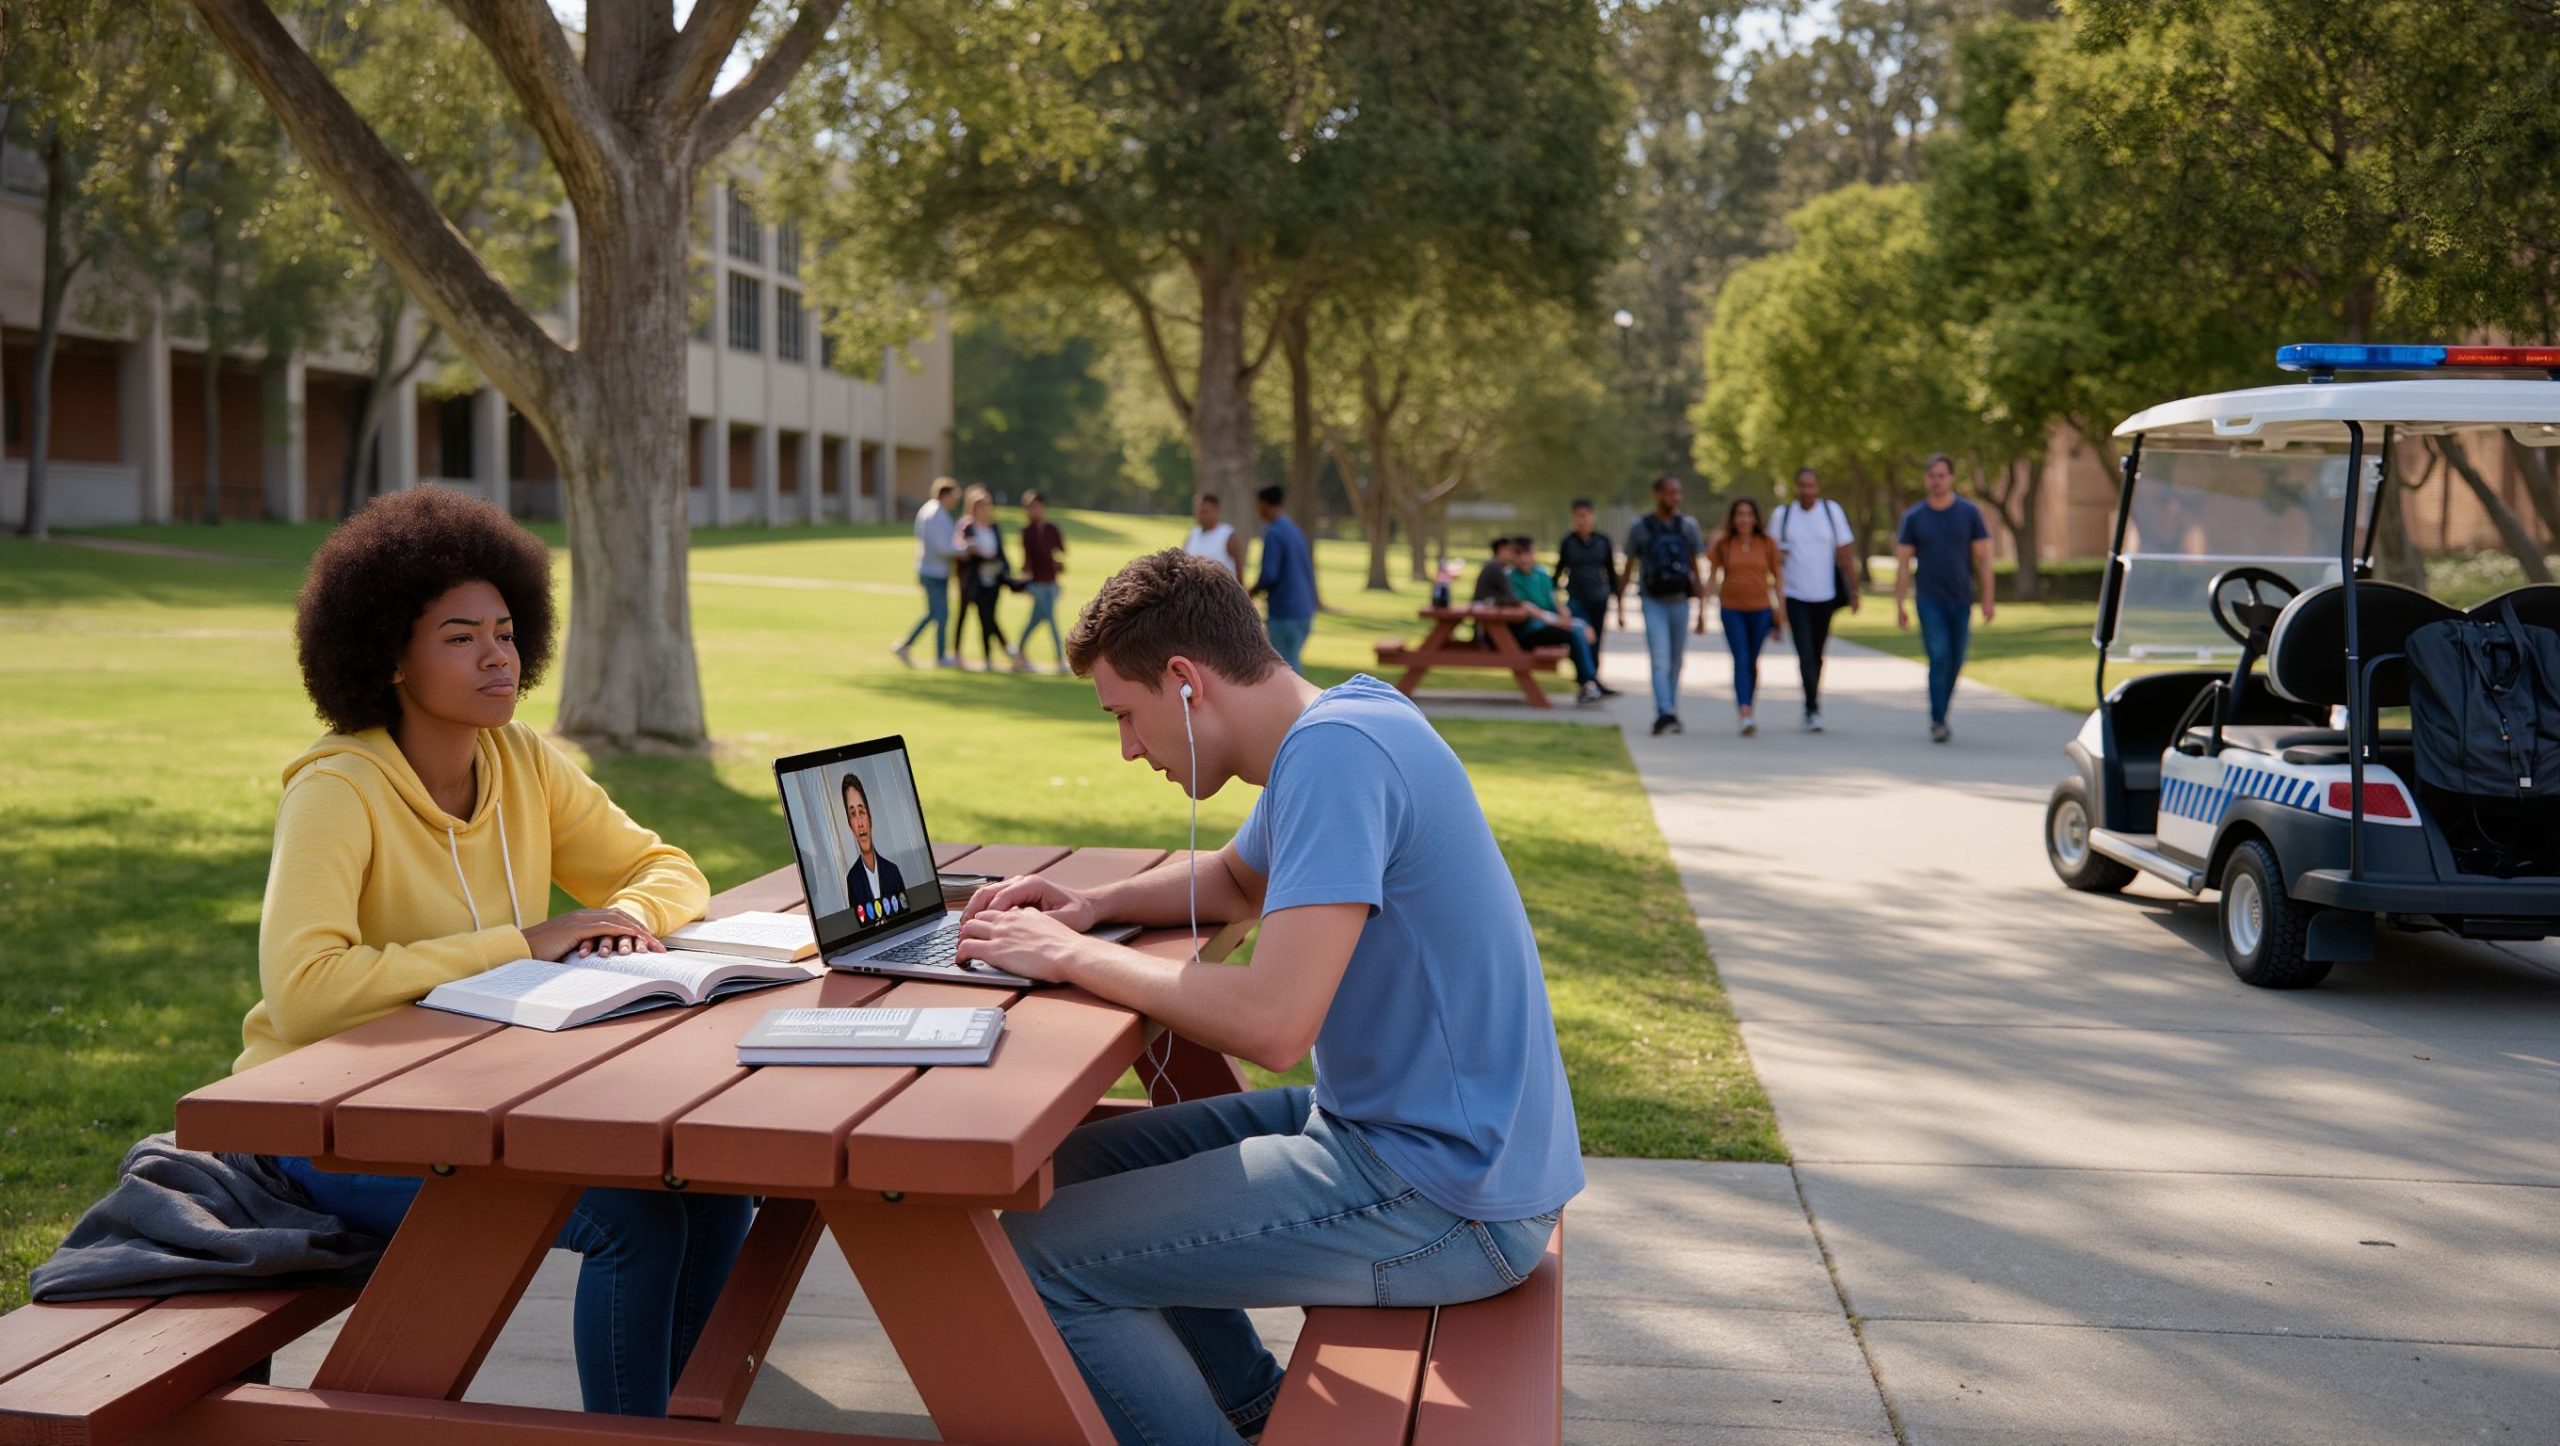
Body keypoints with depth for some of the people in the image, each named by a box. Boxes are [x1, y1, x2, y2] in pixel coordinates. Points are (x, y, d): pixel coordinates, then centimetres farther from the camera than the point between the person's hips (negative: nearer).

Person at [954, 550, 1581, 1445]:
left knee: (1036, 1259, -12)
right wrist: (1092, 907, 10)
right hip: (1390, 1119, 10)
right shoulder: (1329, 730, 9)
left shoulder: (1336, 750, -22)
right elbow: (1237, 879, 28)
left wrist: (1068, 955, -16)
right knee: (1083, 1164, 19)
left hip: (1443, 1195, -10)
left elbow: (1272, 1025, -30)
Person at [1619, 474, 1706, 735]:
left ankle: (1670, 713, 21)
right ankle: (1665, 713, -23)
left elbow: (1695, 567, 11)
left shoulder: (1688, 525, 7)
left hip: (1680, 601, 3)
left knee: (1675, 661, 9)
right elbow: (1629, 568, 7)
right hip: (1653, 602, -3)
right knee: (1660, 658, -15)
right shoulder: (1641, 527, 1)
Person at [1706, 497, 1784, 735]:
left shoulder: (1767, 544, 1)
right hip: (1731, 609, -1)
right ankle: (1746, 716, -18)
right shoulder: (1723, 544, 0)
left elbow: (1776, 577, 6)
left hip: (1760, 609, 1)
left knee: (1753, 662, 10)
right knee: (1741, 660, -10)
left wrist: (1779, 609, 4)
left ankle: (1745, 705, 27)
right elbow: (1712, 575, 6)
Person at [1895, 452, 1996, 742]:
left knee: (1955, 662, 8)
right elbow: (1903, 563, 2)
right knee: (1939, 658, -13)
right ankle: (1937, 721, -9)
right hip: (1930, 602, -2)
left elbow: (1983, 558, 3)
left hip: (1961, 601, 2)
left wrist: (1988, 599, -3)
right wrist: (1900, 604, -4)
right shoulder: (1914, 517, 1)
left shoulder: (1969, 513, 2)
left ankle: (1940, 716, 23)